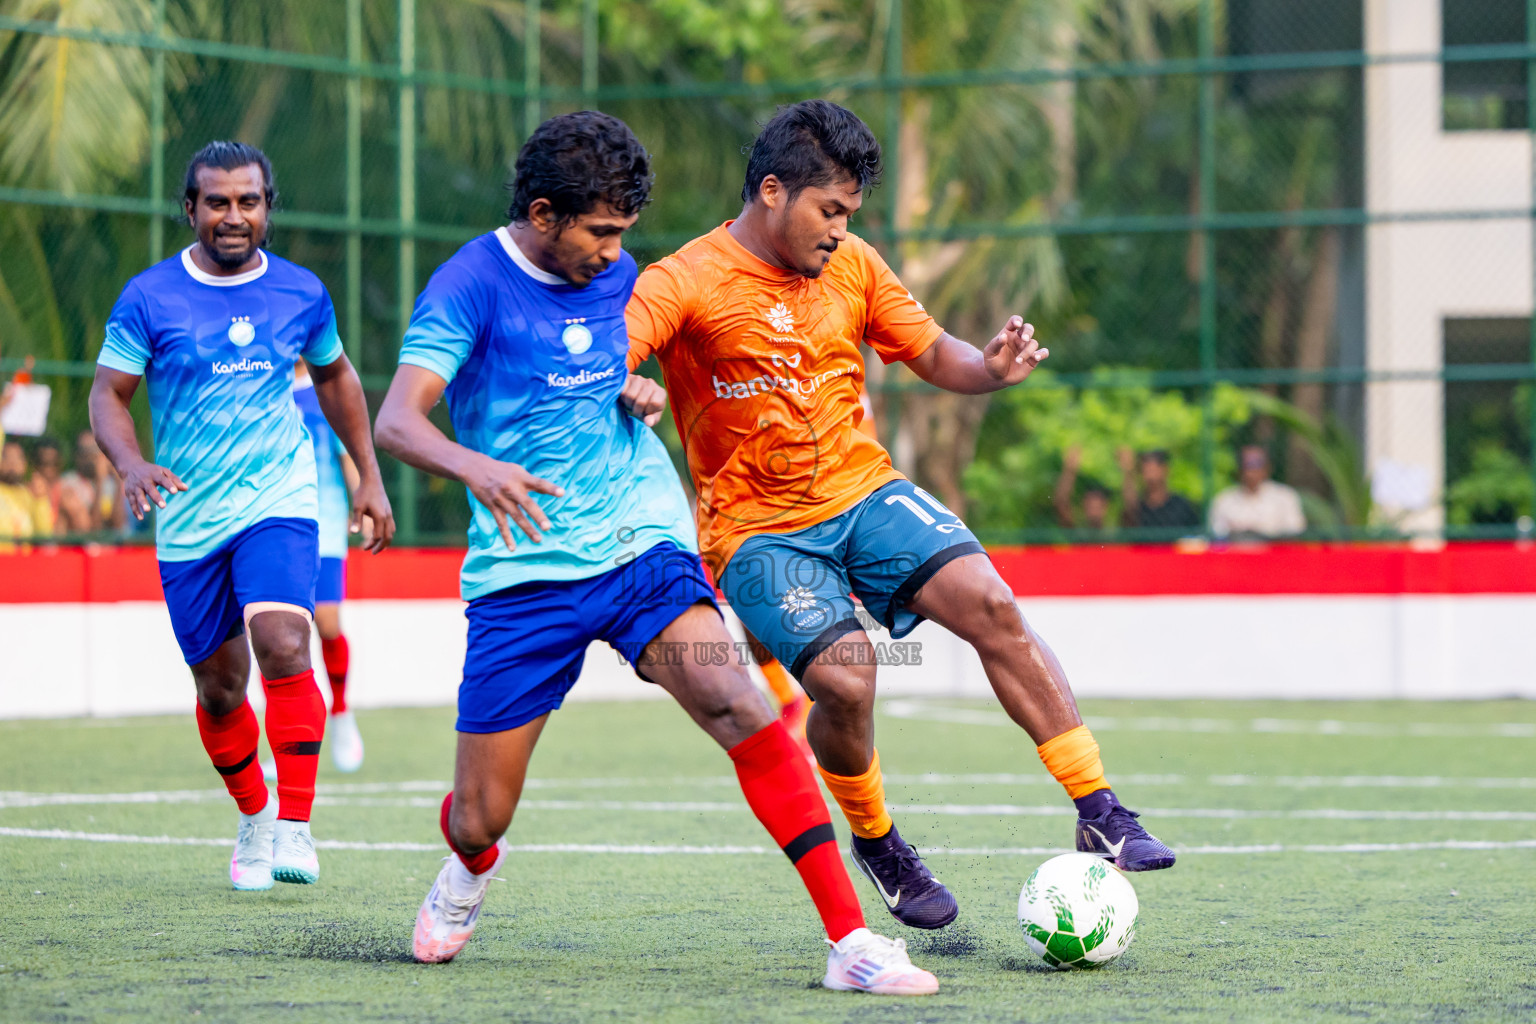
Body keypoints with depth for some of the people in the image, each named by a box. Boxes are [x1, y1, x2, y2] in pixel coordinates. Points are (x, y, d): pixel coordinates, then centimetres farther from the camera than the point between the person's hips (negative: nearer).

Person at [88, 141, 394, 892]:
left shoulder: (302, 293, 3)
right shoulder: (148, 297, -4)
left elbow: (336, 377, 19)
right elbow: (107, 394, -4)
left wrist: (370, 477, 17)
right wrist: (132, 466, -24)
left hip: (278, 502, -1)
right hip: (188, 519, 1)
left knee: (282, 646, -24)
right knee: (219, 687, 8)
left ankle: (297, 827, -18)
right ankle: (255, 816, 33)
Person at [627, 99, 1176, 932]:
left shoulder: (852, 268, 5)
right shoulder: (684, 284, -11)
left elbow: (932, 355, 15)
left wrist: (991, 369, -7)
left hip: (864, 494, 4)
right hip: (758, 532, -4)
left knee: (990, 605, -18)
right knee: (844, 680, -24)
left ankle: (1101, 817, -15)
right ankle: (874, 844, 6)